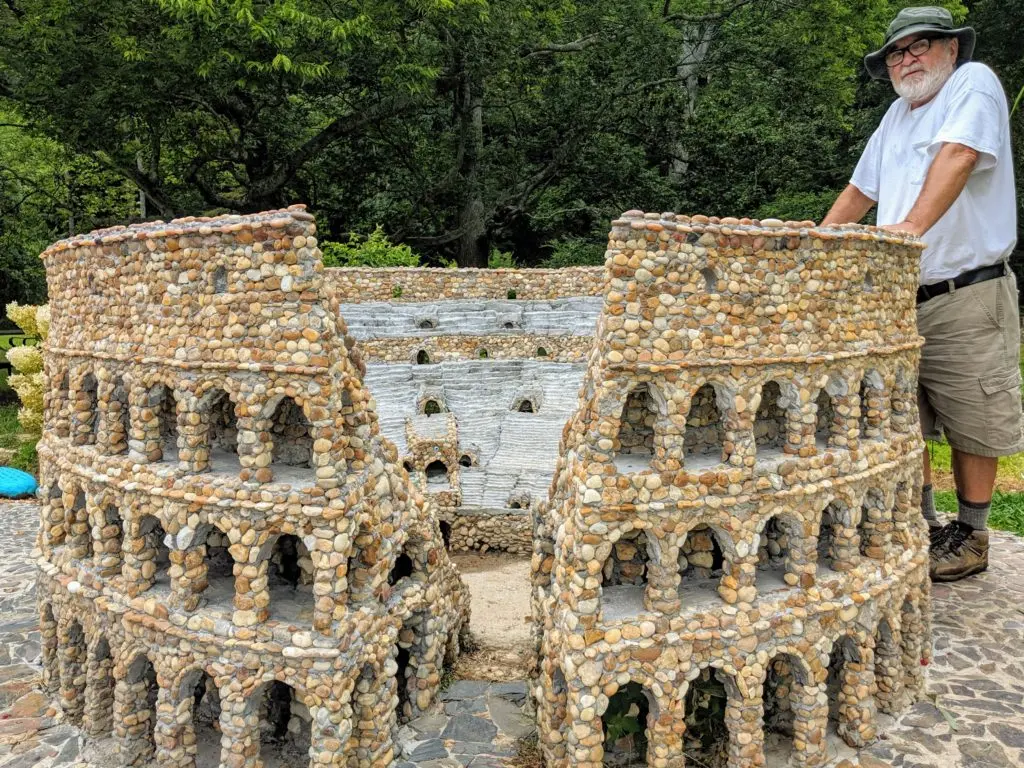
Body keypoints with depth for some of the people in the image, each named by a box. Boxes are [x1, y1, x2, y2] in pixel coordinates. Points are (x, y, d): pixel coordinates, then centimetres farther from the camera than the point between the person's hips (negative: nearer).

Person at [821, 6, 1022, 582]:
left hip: (966, 298, -6)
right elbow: (860, 191, 23)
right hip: (900, 299, 7)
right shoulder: (898, 114, 18)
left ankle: (971, 537, 19)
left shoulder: (974, 83, -3)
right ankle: (924, 528, 23)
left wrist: (913, 225, -36)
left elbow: (957, 157, -22)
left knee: (972, 427, 2)